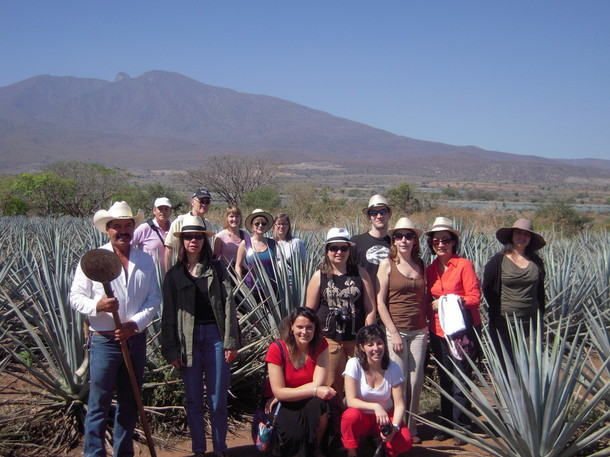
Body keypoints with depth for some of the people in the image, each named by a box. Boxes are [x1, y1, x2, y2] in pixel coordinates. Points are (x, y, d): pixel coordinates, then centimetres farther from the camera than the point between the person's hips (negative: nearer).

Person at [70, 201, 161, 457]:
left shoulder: (146, 260, 5)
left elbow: (154, 298, 2)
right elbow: (76, 297, -4)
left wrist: (134, 323, -12)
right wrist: (97, 306, -24)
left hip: (135, 339, 4)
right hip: (104, 340, -3)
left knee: (130, 404, 14)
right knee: (99, 404, 0)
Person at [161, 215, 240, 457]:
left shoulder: (217, 268, 6)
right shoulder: (174, 274, 7)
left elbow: (228, 304, 1)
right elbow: (168, 315, 6)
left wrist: (231, 342, -6)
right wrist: (171, 350, 0)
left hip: (214, 335, -1)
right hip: (188, 338, 1)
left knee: (218, 398, 2)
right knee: (193, 400, 8)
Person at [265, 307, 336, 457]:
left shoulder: (320, 345, -7)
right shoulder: (277, 349, -14)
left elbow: (318, 383, -16)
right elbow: (278, 392, -18)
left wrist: (286, 395, -18)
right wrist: (314, 390, -27)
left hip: (311, 404, 3)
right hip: (285, 406, -3)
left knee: (319, 403, -31)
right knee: (294, 432, -33)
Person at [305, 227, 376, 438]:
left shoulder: (360, 273, 5)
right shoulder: (319, 276, 4)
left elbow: (370, 309, 4)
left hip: (357, 339, 1)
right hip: (329, 339, 0)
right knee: (332, 388, 3)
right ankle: (336, 431, 17)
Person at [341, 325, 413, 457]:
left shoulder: (393, 368, -9)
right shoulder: (354, 364, -15)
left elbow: (399, 405, -10)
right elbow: (351, 401, -20)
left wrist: (394, 427, -28)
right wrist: (375, 406, -36)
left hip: (385, 417, 2)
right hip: (361, 418, -1)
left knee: (405, 442, -26)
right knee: (351, 415, -36)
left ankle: (381, 445, 7)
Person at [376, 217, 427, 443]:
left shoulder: (420, 264, 8)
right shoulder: (387, 264, -4)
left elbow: (425, 297, 15)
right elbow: (380, 302, -6)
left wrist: (426, 327, 6)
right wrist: (393, 333, -11)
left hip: (419, 331, 4)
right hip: (396, 330, -4)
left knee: (416, 381, 7)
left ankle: (411, 427, 23)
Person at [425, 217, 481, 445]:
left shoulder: (464, 264, -7)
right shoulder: (430, 269, 9)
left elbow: (474, 297, -10)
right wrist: (433, 305, 0)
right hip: (438, 331, 5)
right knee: (444, 380, 13)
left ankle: (462, 427, 12)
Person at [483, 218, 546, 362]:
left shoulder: (536, 262, 7)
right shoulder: (498, 261, -5)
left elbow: (540, 291, 14)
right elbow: (487, 289, 0)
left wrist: (540, 316, 12)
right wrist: (498, 311, -1)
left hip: (530, 323, 3)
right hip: (504, 323, -3)